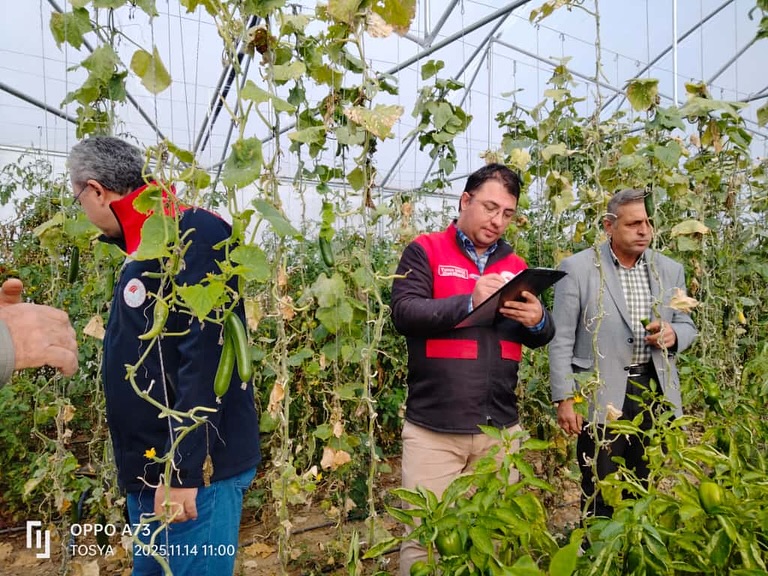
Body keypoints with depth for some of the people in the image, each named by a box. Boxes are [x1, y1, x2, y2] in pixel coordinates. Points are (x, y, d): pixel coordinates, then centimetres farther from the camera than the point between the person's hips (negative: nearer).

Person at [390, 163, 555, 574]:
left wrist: (538, 320, -13)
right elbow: (404, 314, -14)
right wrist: (469, 302, -25)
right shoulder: (425, 251, -1)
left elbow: (540, 339, 11)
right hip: (433, 428, -4)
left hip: (501, 428, 5)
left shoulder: (515, 265, 12)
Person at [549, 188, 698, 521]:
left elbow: (687, 326, 16)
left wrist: (673, 334, -9)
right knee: (599, 495, 6)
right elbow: (561, 340, -7)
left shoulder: (670, 270, 8)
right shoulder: (577, 268, -7)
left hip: (655, 392, 5)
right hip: (601, 397, -4)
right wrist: (564, 398, -10)